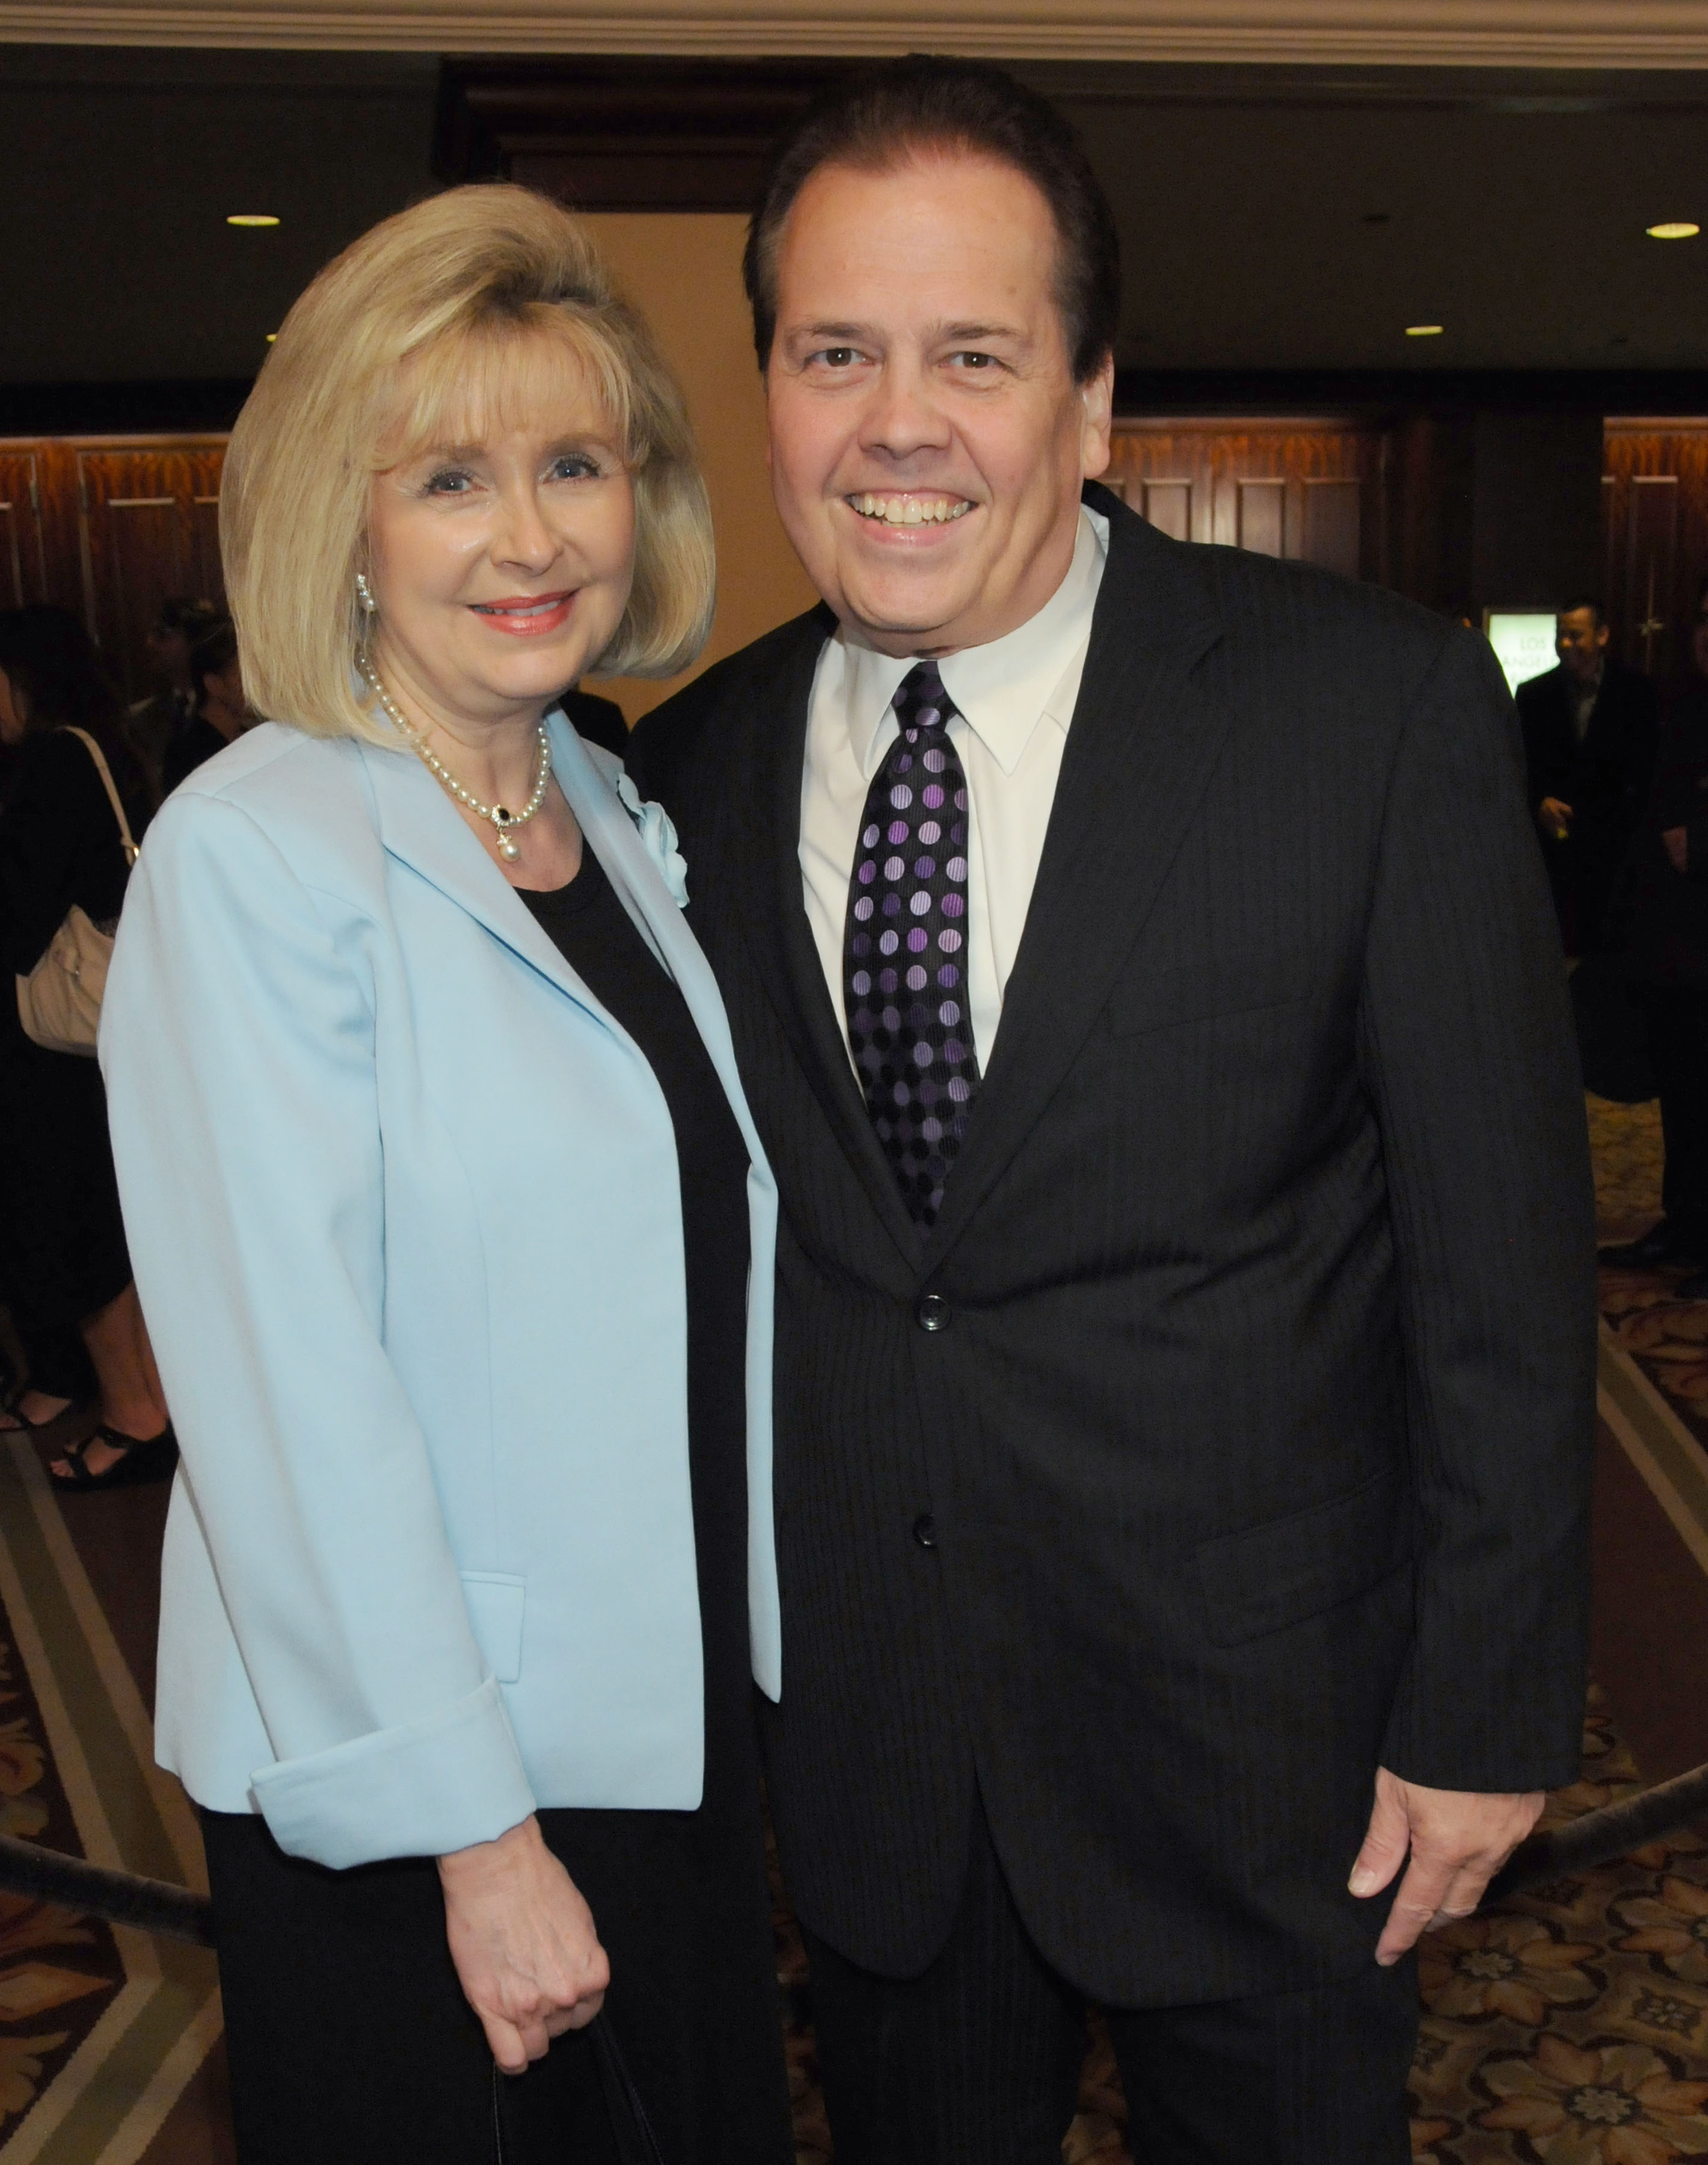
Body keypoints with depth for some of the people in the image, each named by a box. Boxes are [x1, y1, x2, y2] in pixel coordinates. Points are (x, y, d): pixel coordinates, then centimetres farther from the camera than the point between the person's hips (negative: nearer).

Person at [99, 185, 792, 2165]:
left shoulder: (623, 818, 6)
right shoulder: (249, 855, -17)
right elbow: (293, 1388, -20)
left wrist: (763, 1666, 10)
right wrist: (473, 1828, -18)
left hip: (671, 1722, 7)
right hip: (394, 1787, -6)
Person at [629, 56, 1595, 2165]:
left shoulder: (1381, 705, -14)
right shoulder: (692, 766, -3)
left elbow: (1503, 1253, -11)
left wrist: (1486, 1710, -8)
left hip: (1256, 1744, -3)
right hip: (864, 1746, 3)